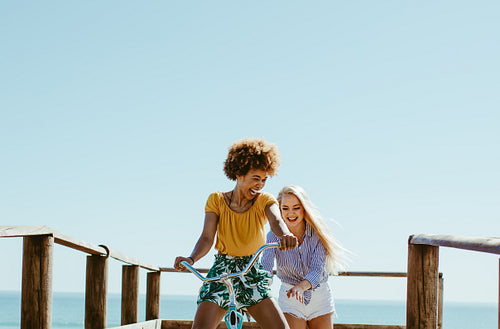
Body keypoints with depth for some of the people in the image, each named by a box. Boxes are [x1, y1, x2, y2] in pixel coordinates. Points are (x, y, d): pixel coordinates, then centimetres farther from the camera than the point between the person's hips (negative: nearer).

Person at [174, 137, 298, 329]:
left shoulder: (265, 201, -1)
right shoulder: (217, 200, -1)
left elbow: (276, 220, -23)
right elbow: (207, 237, -11)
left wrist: (284, 235, -49)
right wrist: (191, 259, -34)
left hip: (253, 274, 1)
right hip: (221, 273, -1)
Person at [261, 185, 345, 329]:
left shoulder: (317, 233, -10)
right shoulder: (274, 236, -11)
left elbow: (318, 269, -21)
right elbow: (265, 268, -23)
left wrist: (301, 286, -41)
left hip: (320, 299, 1)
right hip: (290, 301, -1)